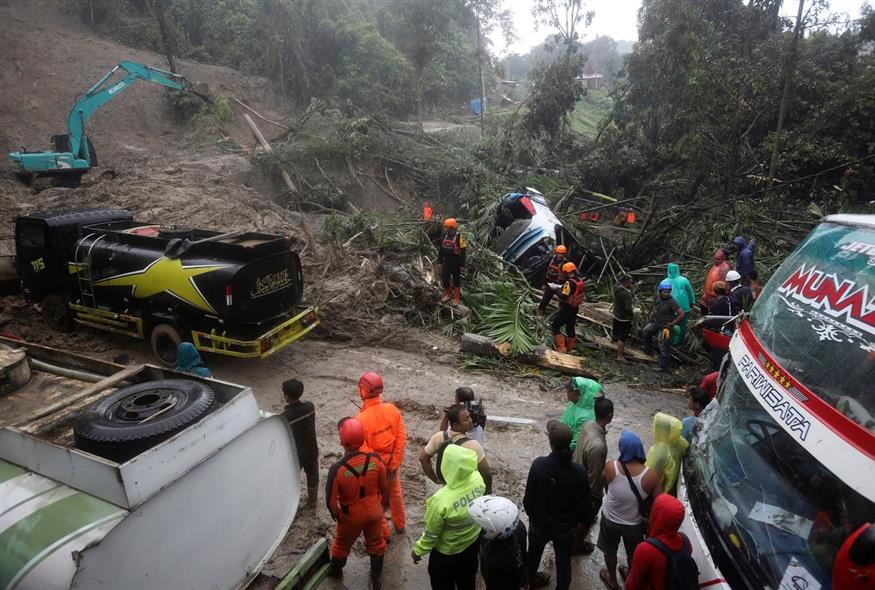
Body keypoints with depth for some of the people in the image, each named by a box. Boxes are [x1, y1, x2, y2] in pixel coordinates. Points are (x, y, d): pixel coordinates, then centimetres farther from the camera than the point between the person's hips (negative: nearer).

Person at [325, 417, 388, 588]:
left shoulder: (337, 469, -32)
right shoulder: (375, 459, -23)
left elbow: (331, 502, -20)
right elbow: (384, 487, -7)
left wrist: (336, 515, 1)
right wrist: (383, 503, 13)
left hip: (351, 516, -2)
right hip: (374, 511, 2)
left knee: (342, 545, 28)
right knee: (376, 544, 27)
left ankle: (335, 570, 55)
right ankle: (376, 580, 45)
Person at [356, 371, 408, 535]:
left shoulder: (361, 419, -29)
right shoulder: (392, 409, -15)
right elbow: (401, 438, -9)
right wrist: (394, 464, 0)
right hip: (391, 463, 5)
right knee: (395, 493, 27)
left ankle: (383, 533, 37)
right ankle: (400, 525, 47)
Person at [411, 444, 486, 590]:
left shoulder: (441, 500, -40)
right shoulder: (478, 478, -25)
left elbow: (431, 534, -22)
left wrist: (418, 551, -3)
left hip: (447, 552, -4)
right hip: (473, 542, 4)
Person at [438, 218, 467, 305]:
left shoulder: (459, 237, -14)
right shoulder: (445, 236, 4)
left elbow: (462, 252, -13)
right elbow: (441, 249, 11)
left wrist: (462, 265, -14)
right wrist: (439, 261, 11)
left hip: (455, 263, -5)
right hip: (446, 262, 5)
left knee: (456, 280, 7)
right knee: (444, 279, 6)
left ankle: (457, 298, 19)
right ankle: (448, 294, 29)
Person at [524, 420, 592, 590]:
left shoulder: (538, 465, -28)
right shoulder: (579, 472, -27)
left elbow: (529, 497, -14)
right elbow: (585, 503, -13)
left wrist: (531, 514, 6)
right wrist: (583, 520, 9)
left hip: (539, 523, 2)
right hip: (566, 527, -2)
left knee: (534, 553, 29)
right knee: (563, 562, 23)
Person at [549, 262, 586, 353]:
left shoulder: (569, 282, -24)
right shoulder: (580, 281, 1)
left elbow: (563, 296, -27)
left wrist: (557, 288, -12)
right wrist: (560, 287, 8)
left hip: (566, 309, -8)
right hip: (574, 308, 8)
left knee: (555, 327, 0)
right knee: (570, 328, 21)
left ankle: (561, 348, -6)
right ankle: (570, 349, 33)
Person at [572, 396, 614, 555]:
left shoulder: (587, 425, -16)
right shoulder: (598, 446, -41)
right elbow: (595, 475, -28)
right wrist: (597, 495, -11)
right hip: (588, 487, -7)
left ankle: (586, 518, 65)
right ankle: (577, 546, 44)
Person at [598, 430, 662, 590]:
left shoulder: (610, 467, -28)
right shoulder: (651, 475, -29)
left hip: (610, 520, 0)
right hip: (635, 524, 1)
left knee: (610, 552, 29)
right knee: (633, 555, 31)